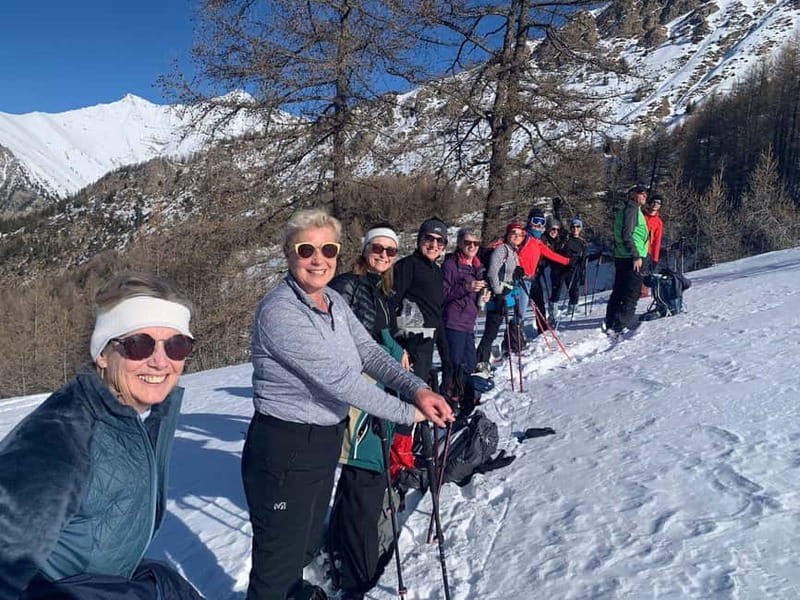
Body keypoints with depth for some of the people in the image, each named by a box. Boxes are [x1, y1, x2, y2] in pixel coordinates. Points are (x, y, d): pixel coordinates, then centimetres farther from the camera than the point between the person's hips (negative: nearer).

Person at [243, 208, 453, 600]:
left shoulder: (334, 301, 3)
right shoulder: (278, 312, -25)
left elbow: (369, 352, -4)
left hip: (326, 442, 8)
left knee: (308, 542, 27)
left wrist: (418, 389, -20)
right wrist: (408, 412, -20)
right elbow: (339, 379, -27)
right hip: (284, 450, -8)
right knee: (279, 557, 9)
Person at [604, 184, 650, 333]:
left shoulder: (625, 209, 21)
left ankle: (610, 324, 17)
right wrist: (636, 256, -21)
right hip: (630, 258, -10)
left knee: (619, 291, 13)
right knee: (632, 293, -8)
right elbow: (627, 234, -19)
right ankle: (621, 326, -9)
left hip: (621, 258, 10)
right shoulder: (631, 209, -9)